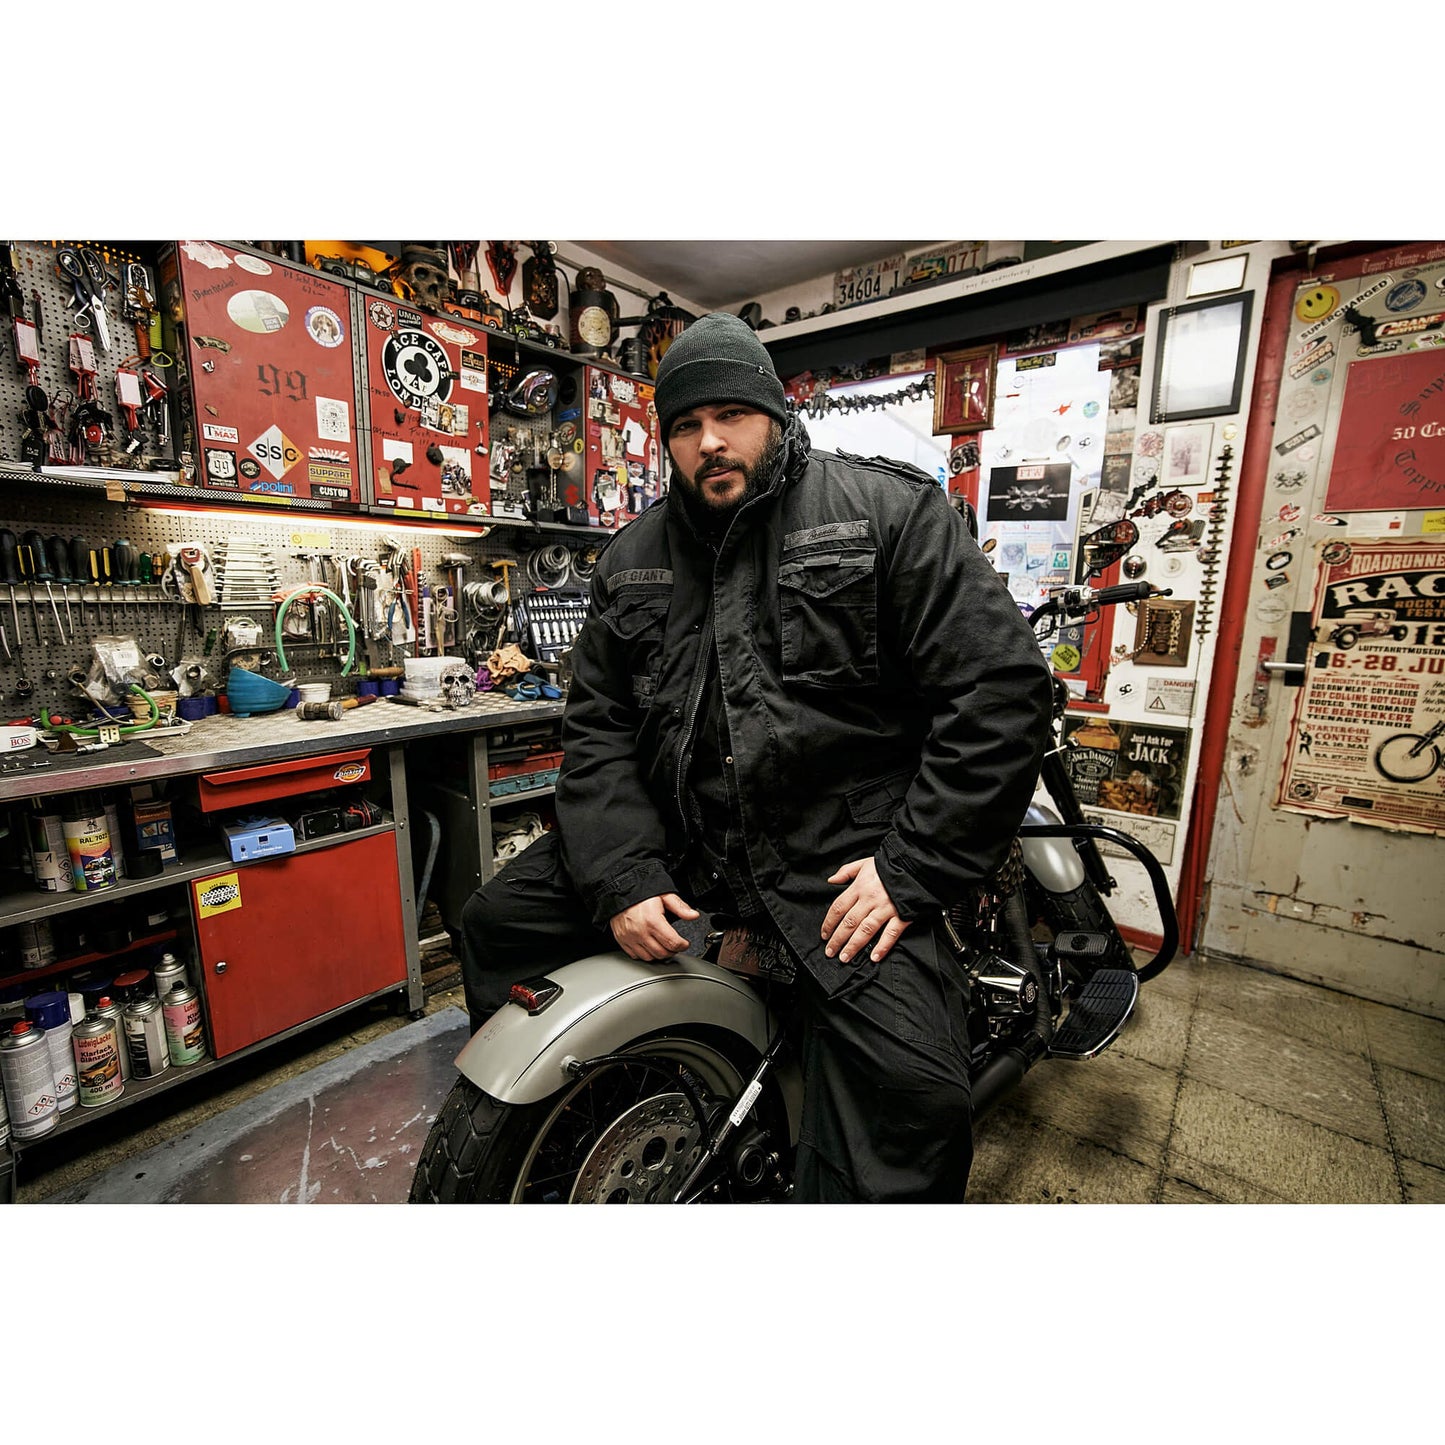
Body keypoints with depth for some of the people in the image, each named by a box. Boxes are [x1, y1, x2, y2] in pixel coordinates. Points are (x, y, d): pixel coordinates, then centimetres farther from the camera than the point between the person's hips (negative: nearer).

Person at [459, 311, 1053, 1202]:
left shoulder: (892, 512, -3)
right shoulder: (632, 560, 11)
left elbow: (1001, 686, -9)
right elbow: (598, 729, 7)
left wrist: (914, 872, -14)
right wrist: (620, 878, -7)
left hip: (842, 854, -3)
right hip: (676, 834, 5)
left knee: (911, 1091, -23)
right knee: (500, 921, 6)